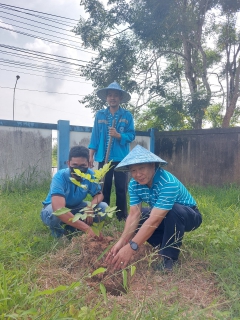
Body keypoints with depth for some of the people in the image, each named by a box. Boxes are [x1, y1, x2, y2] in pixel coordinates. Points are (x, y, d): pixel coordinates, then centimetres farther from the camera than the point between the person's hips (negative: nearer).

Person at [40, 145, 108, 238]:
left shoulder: (90, 174, -20)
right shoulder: (60, 177, -34)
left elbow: (99, 194, -7)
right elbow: (59, 209, -46)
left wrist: (91, 206, -32)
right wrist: (86, 228, -50)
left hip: (75, 208, 5)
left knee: (103, 207, -16)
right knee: (53, 213, -40)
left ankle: (71, 228, -2)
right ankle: (58, 232, -4)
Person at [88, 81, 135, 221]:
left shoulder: (127, 115, 3)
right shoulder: (100, 115, 7)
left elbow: (131, 135, -1)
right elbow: (95, 136, 7)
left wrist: (118, 135, -19)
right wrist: (91, 156, 3)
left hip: (121, 158, -1)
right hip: (104, 157, 2)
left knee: (121, 189, 3)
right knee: (103, 188, 7)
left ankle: (122, 217, 16)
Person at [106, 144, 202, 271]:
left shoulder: (168, 183, -36)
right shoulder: (134, 184, -16)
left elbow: (154, 220, -41)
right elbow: (134, 215, -20)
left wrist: (131, 247, -45)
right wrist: (121, 242, -33)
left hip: (189, 215, -6)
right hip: (165, 217, 6)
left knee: (174, 210, -38)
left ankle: (169, 256, -17)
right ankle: (168, 246, 2)